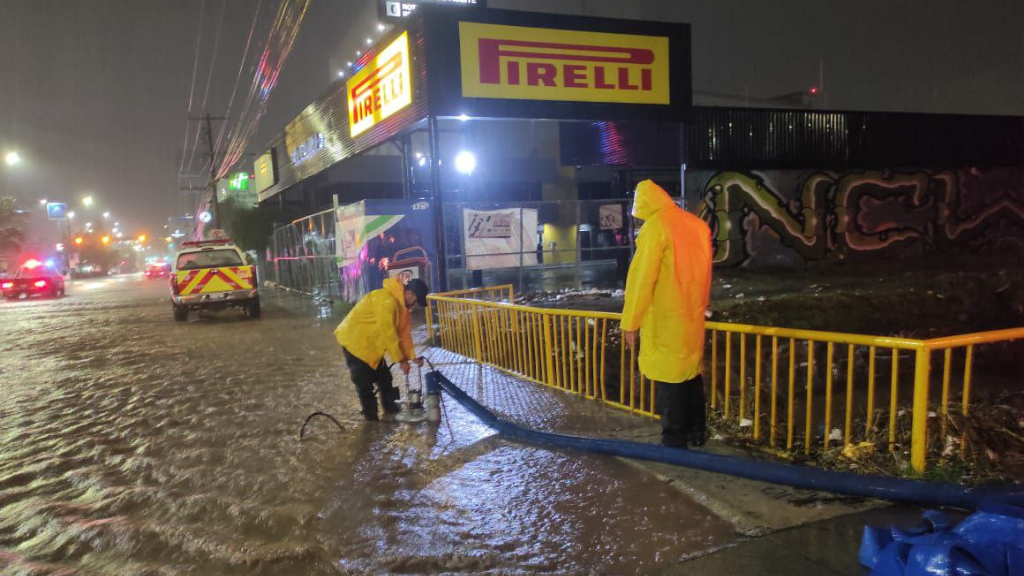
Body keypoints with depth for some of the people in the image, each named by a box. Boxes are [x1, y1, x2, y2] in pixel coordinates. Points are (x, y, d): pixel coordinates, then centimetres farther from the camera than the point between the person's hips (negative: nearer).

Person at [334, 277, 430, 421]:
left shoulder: (402, 303, 3)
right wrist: (401, 360, -21)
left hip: (370, 342, 10)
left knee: (384, 377, 14)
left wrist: (412, 356, -5)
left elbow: (404, 332, 4)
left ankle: (391, 408, 27)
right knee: (364, 383, -6)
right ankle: (371, 418, 2)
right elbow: (388, 333, -27)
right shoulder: (387, 301, -29)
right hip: (354, 340, -10)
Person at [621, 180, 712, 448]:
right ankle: (696, 432, 28)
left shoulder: (656, 225, -13)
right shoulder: (697, 224, 9)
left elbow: (642, 278, -16)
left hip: (665, 321, -7)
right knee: (692, 374, 17)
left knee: (670, 380, 0)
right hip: (693, 318, 8)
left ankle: (674, 440, 7)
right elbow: (700, 272, 14)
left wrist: (630, 322, -12)